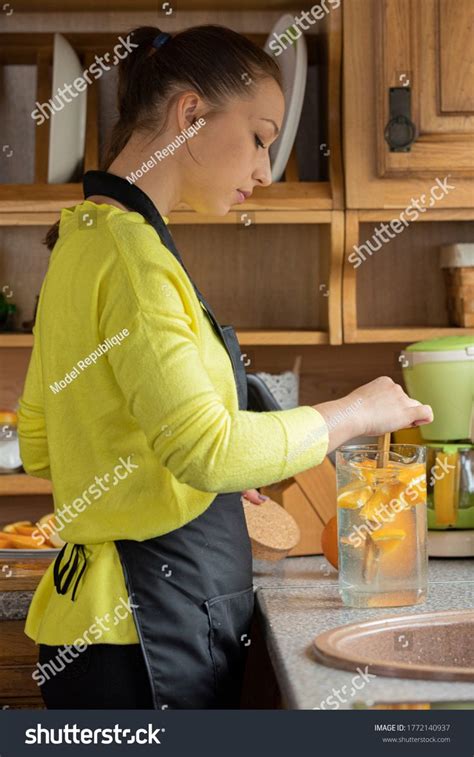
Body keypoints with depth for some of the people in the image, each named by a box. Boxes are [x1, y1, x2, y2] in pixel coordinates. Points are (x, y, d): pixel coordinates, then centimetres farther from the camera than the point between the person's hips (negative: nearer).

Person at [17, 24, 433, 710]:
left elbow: (39, 446, 18)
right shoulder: (127, 249, -17)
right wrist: (357, 412, -11)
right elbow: (210, 448, -25)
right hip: (154, 632, -10)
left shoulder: (85, 237, 13)